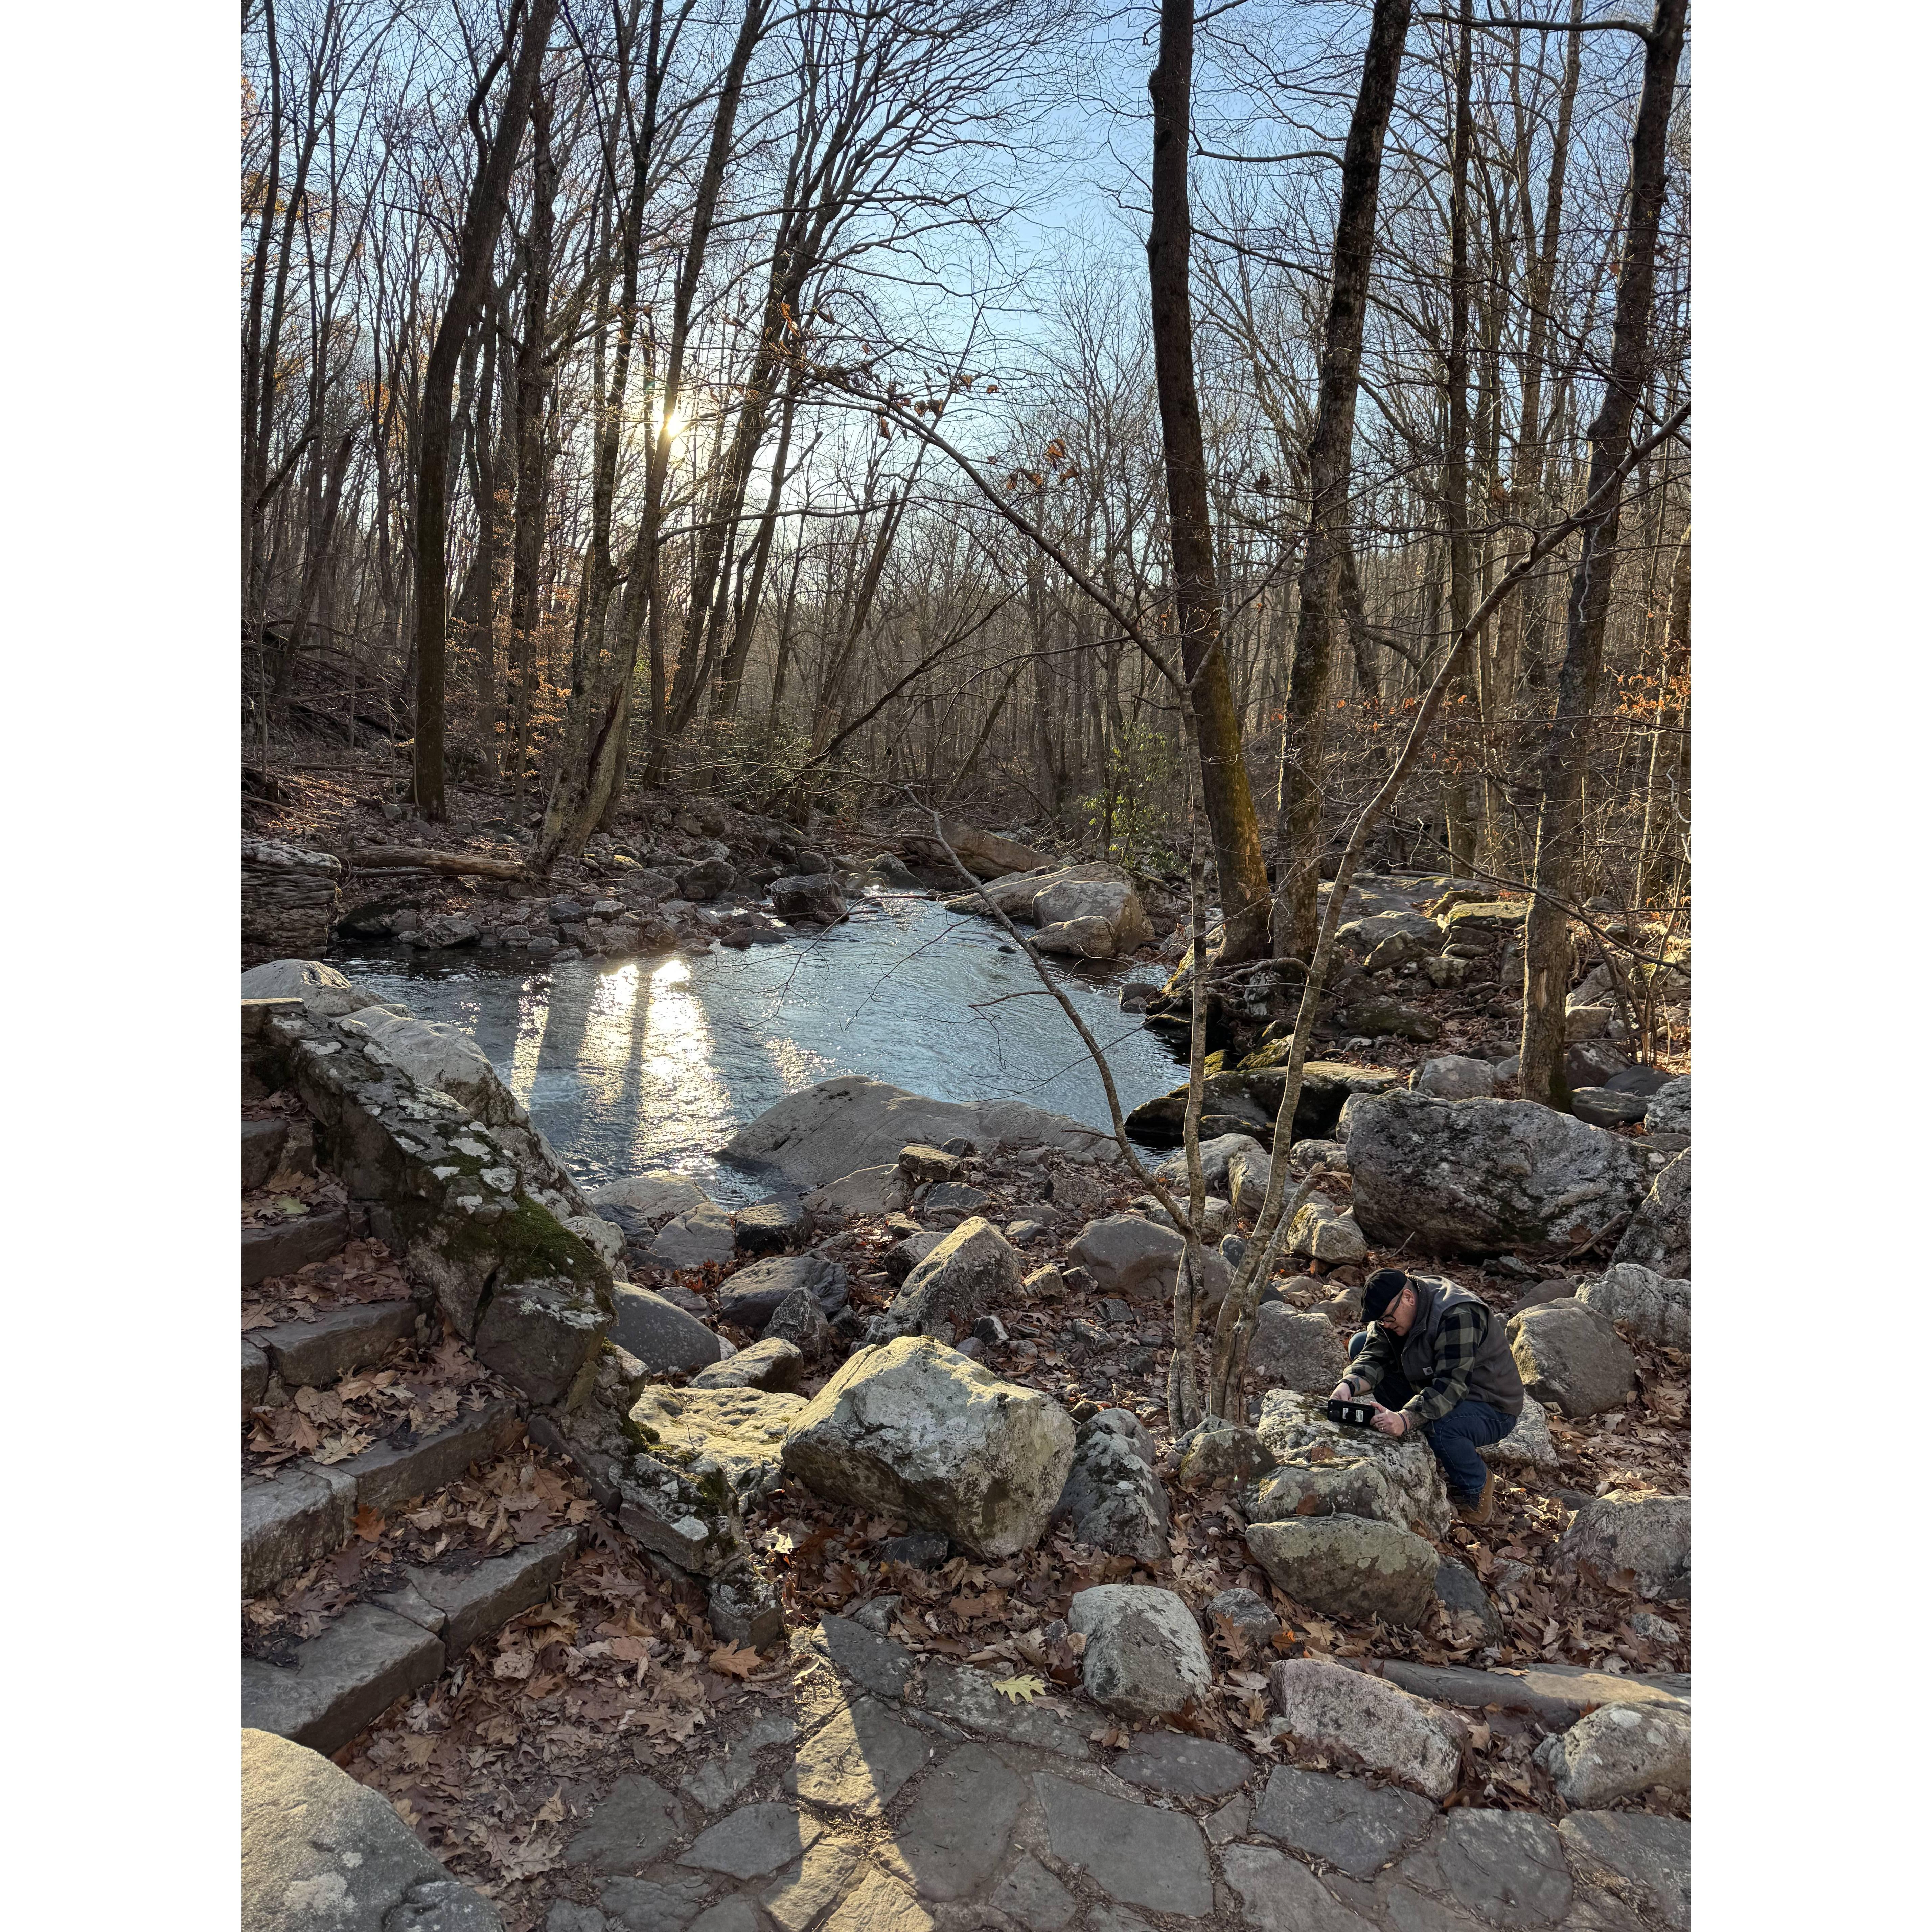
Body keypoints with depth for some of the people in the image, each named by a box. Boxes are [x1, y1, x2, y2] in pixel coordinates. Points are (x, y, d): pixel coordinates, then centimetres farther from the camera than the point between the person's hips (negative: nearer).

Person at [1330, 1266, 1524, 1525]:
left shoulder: (1457, 1317, -29)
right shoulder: (1392, 1309, -4)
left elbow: (1450, 1385, -37)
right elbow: (1374, 1358, -10)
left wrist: (1405, 1420, -49)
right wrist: (1348, 1386, -31)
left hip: (1492, 1409, -8)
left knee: (1439, 1426, -42)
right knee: (1360, 1345, -1)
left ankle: (1475, 1487, -6)